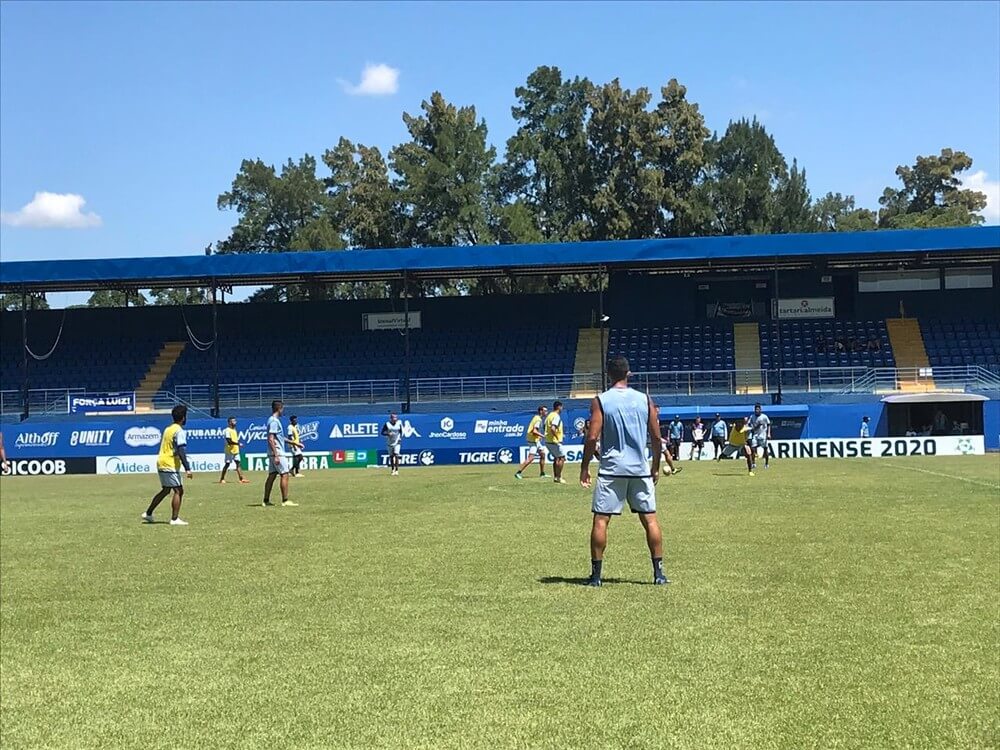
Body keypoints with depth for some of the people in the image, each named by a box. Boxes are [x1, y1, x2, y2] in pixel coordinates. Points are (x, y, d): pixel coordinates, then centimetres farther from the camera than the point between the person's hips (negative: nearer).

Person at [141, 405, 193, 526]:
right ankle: (174, 519, -6)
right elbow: (181, 451, -22)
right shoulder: (179, 431, -13)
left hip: (161, 464, 9)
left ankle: (148, 514, 24)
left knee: (165, 490, 19)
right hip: (170, 466, -9)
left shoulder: (168, 429, 15)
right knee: (178, 491, -5)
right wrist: (187, 468, -25)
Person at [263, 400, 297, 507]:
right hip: (278, 453, -10)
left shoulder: (274, 420, 17)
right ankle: (285, 501, -9)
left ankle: (266, 501, 12)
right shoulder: (274, 421, -14)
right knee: (284, 475, -8)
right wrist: (276, 455, -24)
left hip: (274, 454, 10)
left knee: (272, 476, 10)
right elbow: (271, 439, -21)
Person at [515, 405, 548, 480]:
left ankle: (542, 473, 21)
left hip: (536, 440, 11)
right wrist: (543, 436, -23)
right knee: (531, 457, -14)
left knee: (542, 454, 15)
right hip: (533, 440, -11)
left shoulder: (537, 418, 14)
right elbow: (534, 431, -27)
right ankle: (518, 473, -13)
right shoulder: (538, 419, -17)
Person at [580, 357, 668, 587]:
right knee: (650, 519, 9)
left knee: (601, 520, 3)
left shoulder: (600, 401, -4)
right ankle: (659, 572, 9)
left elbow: (592, 437, -10)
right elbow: (656, 437, 4)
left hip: (611, 469, -2)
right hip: (640, 469, 3)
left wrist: (584, 467, 0)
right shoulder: (645, 400, 4)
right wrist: (656, 467, 15)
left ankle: (596, 574, 2)